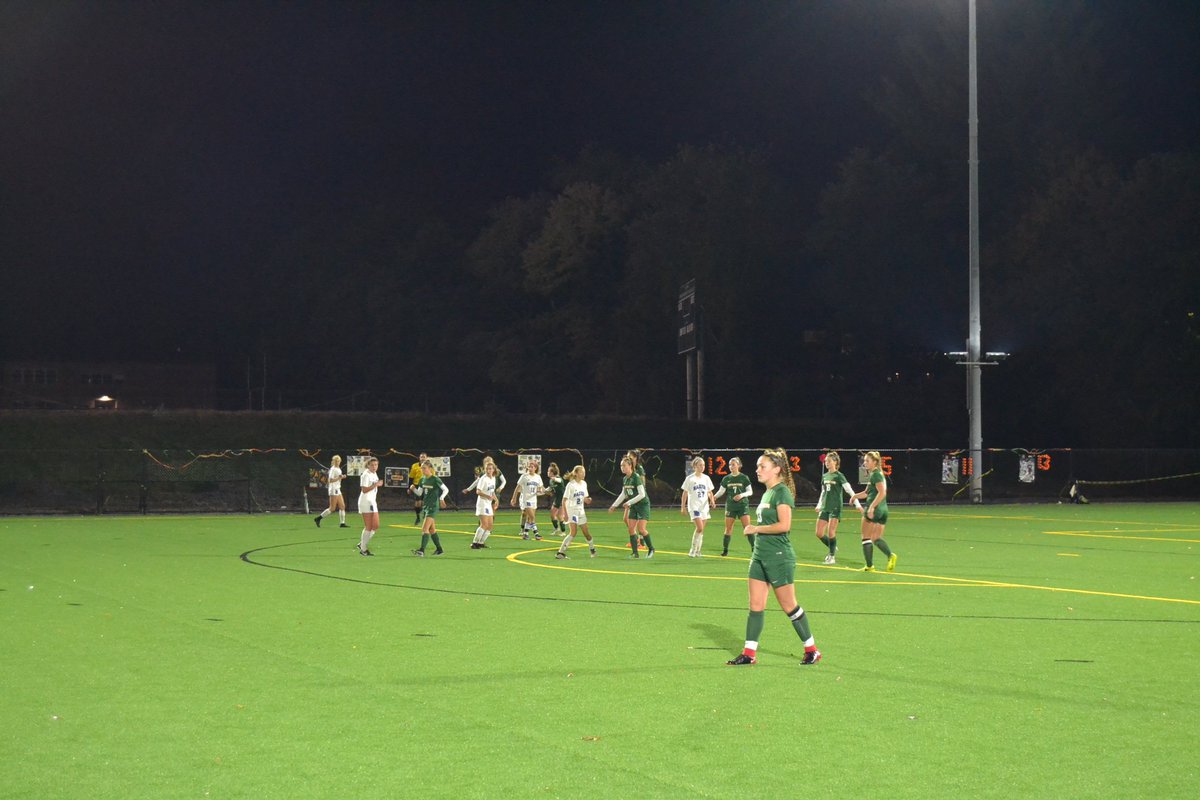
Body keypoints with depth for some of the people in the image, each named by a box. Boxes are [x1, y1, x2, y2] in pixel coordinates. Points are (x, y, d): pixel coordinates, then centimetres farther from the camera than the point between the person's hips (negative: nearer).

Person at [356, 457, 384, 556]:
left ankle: (362, 544, 18)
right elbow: (364, 490, -21)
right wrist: (375, 485, -27)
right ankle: (363, 549, 4)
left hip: (373, 502, 9)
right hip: (365, 502, -9)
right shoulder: (366, 475, -13)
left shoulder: (375, 474, 13)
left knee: (376, 526, 6)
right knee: (368, 527, -6)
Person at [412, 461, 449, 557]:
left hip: (433, 506, -8)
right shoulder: (423, 479, 8)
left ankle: (422, 550, -22)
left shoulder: (435, 479, -12)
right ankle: (439, 549, 24)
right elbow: (419, 493, 12)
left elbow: (446, 489, -7)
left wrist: (441, 498, -20)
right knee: (432, 529, 13)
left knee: (425, 528, -17)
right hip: (425, 506, 8)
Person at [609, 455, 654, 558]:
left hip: (643, 504, -8)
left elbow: (642, 494, -23)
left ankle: (651, 549, 7)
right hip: (633, 506, 8)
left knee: (641, 529, -13)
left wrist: (629, 502, -23)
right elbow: (623, 494, 18)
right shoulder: (625, 479, 5)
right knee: (631, 528, -1)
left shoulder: (636, 477, -19)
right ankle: (635, 553, 2)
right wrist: (614, 505, 17)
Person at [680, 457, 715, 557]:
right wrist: (683, 507, -2)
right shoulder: (690, 479, -4)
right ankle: (693, 550, -6)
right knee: (699, 528, -16)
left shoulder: (706, 478, 8)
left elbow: (709, 492, 15)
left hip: (704, 506, 5)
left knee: (701, 530, 5)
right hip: (694, 506, -5)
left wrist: (712, 500, -4)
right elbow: (685, 493, 0)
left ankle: (697, 551, 13)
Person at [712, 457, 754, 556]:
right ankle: (725, 549, 12)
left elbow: (750, 491, -1)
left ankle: (753, 547, -5)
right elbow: (721, 490, 6)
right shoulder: (726, 479, 5)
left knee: (747, 527, -10)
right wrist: (715, 496, -14)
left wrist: (742, 495, -19)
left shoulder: (744, 478, -3)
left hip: (743, 505, -3)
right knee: (728, 528, 3)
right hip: (730, 506, 3)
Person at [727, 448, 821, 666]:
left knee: (789, 605, 0)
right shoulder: (766, 493, 13)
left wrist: (756, 528, -15)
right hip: (760, 556, 9)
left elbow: (784, 525, -23)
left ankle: (812, 649, 12)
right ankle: (749, 652, 9)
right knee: (755, 605, 6)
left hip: (779, 558, -9)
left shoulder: (782, 492, -14)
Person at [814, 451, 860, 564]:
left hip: (835, 508, -6)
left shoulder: (839, 476, -6)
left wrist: (857, 504, -15)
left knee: (831, 532, -13)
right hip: (824, 508, 6)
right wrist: (819, 505, 19)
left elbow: (850, 491, -9)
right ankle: (833, 548, 23)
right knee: (819, 533, 1)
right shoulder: (824, 476, 12)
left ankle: (832, 556, 0)